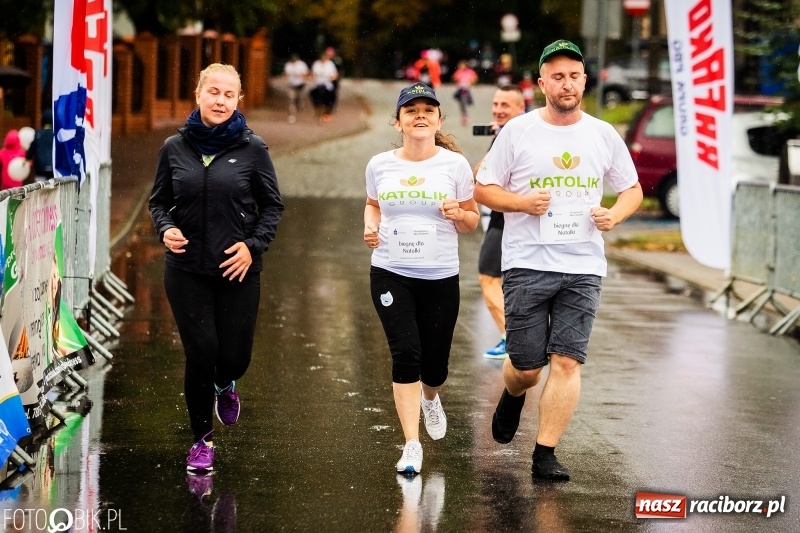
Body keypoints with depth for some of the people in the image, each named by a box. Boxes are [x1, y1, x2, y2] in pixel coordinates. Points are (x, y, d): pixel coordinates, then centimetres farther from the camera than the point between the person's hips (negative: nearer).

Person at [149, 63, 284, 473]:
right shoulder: (175, 148, 2)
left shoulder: (252, 148, -2)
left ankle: (225, 386, 42)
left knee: (234, 356, 2)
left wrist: (254, 245, -10)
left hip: (238, 270, 0)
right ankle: (202, 439, 16)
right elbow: (159, 202, 11)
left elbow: (272, 206, 4)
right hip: (186, 271, 0)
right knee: (200, 354, -4)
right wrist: (166, 230, -10)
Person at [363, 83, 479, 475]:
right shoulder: (380, 165, 2)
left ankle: (430, 399, 46)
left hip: (441, 277, 0)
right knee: (405, 354, -15)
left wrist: (459, 215, -16)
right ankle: (412, 446, -9)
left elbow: (472, 221, 7)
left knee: (434, 364, 7)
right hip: (390, 274, 0)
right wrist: (370, 227, 0)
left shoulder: (455, 164, -1)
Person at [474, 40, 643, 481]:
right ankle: (513, 397, 38)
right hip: (527, 265, -2)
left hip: (583, 267, 2)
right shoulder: (517, 131, 0)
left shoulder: (604, 135, 8)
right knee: (527, 365, 2)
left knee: (567, 362, -7)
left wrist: (615, 214, -3)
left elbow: (632, 189, 18)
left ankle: (545, 454, 0)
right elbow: (483, 189, 4)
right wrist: (522, 202, -15)